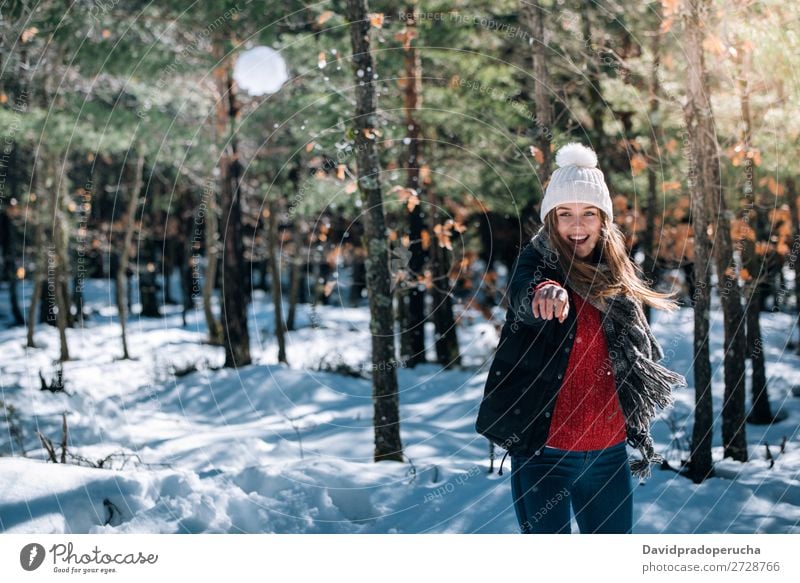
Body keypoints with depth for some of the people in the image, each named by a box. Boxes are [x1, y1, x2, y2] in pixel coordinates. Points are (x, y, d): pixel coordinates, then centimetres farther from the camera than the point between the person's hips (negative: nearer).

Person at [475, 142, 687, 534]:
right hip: (543, 451, -4)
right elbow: (522, 292, -30)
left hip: (608, 452, 5)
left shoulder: (617, 280, 8)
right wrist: (545, 291, -53)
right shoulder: (538, 263, -5)